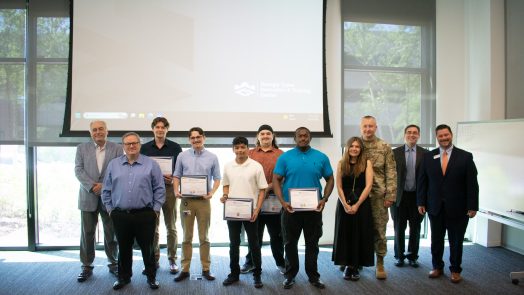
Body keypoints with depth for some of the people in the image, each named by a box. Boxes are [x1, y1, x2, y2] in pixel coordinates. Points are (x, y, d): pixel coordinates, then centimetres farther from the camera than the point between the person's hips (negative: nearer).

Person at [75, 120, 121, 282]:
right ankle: (87, 266, 15)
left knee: (111, 232, 6)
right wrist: (92, 186, -15)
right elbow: (78, 170, -1)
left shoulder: (117, 148, 4)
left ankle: (113, 263, 20)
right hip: (88, 197, 1)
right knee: (87, 233, 4)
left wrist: (104, 185, -15)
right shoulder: (82, 148, 8)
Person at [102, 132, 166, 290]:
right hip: (120, 215, 2)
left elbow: (159, 189, 0)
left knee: (147, 248, 6)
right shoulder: (113, 164, 7)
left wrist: (156, 209, -4)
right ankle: (124, 277, 29)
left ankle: (151, 277, 20)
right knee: (124, 248, 14)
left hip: (145, 215, -2)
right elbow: (106, 190, 12)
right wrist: (110, 209, 6)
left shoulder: (151, 164, 0)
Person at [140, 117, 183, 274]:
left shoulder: (175, 147, 4)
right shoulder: (145, 148, 7)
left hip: (169, 189, -1)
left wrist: (172, 177, -15)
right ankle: (154, 259, 17)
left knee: (171, 227, 4)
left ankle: (172, 260, 11)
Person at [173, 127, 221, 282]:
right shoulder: (182, 156, 5)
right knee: (187, 237, 8)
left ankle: (206, 269, 15)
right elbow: (177, 176, 9)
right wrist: (176, 191, -8)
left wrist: (212, 192, -12)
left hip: (203, 200, -1)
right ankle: (185, 269, 15)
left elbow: (217, 178, 4)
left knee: (204, 237, 7)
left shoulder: (212, 157, 2)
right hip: (186, 200, 1)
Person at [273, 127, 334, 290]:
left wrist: (324, 199, -7)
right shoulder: (285, 157, -1)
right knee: (290, 243, 10)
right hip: (291, 208, -1)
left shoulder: (321, 157, 2)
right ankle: (290, 275, 24)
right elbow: (276, 180, -3)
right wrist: (282, 201, -14)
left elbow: (330, 179, 7)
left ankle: (313, 276, 24)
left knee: (312, 243, 11)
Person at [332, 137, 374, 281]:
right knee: (345, 235, 5)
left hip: (362, 204, -1)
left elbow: (368, 186, -8)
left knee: (360, 235, 3)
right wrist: (345, 204, -11)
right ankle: (348, 266, 16)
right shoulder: (341, 163, 4)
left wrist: (357, 204, -13)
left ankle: (356, 267, 14)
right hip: (344, 204, 1)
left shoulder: (366, 163, -1)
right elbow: (339, 186, 1)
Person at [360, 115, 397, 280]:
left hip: (378, 195, -1)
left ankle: (380, 264, 16)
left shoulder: (385, 147, 2)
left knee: (379, 230, 4)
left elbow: (391, 172, 0)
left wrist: (390, 195, -7)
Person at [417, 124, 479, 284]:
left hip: (458, 208, -2)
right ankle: (437, 267, 28)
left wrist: (472, 206, -9)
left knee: (456, 241, 9)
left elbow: (472, 183, -4)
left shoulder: (465, 156, -3)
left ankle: (455, 270, 25)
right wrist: (421, 202, -1)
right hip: (435, 207, 2)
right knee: (436, 240, 11)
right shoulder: (428, 156, 4)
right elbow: (422, 181, 5)